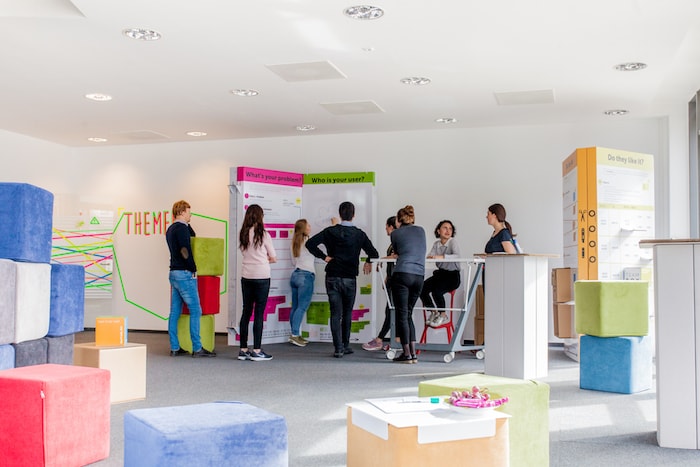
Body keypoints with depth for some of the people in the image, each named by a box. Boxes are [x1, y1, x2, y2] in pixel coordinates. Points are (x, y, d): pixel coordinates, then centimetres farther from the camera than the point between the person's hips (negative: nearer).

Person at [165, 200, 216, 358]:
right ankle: (197, 348, -5)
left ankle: (174, 348, 11)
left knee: (175, 312, 8)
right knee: (195, 310, -6)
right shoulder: (181, 228, -13)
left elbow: (192, 237, 24)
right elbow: (185, 251, -19)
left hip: (173, 273, 10)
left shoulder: (171, 229, 17)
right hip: (184, 274, -10)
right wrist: (193, 269, -11)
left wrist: (188, 225, 15)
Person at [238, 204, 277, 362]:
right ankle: (256, 351, -1)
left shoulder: (242, 235, 5)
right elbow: (273, 258, -1)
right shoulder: (263, 234, -8)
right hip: (261, 276, -5)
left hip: (246, 276, 5)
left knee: (246, 312, 9)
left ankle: (243, 350, 12)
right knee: (259, 313, -2)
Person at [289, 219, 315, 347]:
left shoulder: (295, 243, 15)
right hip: (306, 275, -8)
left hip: (295, 274, 8)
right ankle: (295, 335, -12)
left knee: (295, 307, 7)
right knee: (302, 307, -8)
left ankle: (295, 335, 10)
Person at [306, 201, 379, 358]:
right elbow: (374, 254, -5)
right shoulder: (359, 234, -3)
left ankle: (338, 349, -5)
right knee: (347, 314, 15)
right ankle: (345, 346, 22)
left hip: (332, 278, 0)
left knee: (336, 314, 1)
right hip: (350, 279, 0)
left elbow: (310, 243, -9)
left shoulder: (330, 231, -1)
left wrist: (323, 256, 0)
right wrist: (368, 263, 16)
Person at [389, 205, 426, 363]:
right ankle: (413, 353, 9)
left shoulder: (395, 233, 5)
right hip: (419, 276, 4)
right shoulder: (421, 230, 16)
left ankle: (407, 354, 0)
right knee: (408, 314, 13)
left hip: (402, 274, -4)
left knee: (402, 315, 1)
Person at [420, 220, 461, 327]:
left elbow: (457, 256, -27)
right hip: (440, 273, 6)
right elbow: (429, 256, -5)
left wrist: (441, 257, -39)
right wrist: (430, 257, -29)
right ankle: (433, 312, 8)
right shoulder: (436, 244, 8)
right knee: (422, 288, -15)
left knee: (436, 291, -28)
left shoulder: (453, 242, -9)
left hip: (453, 275, -6)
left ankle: (443, 315, -2)